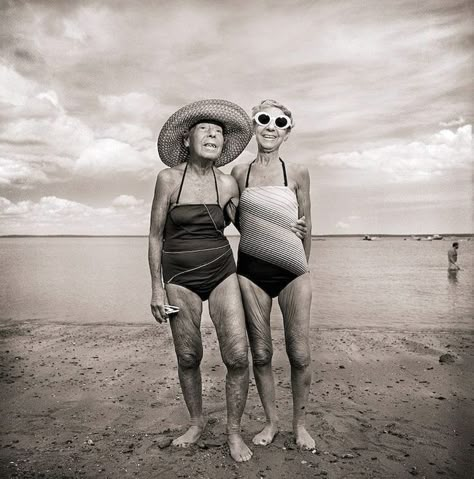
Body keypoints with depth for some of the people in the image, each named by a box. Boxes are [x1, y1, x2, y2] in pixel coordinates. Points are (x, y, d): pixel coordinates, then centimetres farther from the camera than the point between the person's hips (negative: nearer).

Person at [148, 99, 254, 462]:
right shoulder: (169, 178, -7)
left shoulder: (228, 184, -1)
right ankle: (197, 422, 32)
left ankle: (234, 431, 14)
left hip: (222, 272, 1)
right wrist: (157, 288, -4)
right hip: (179, 277, -1)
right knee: (188, 358, 5)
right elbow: (156, 236, -2)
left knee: (238, 355, -8)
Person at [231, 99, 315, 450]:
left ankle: (300, 424, 24)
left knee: (300, 353, 1)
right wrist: (259, 244, 10)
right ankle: (271, 421, 27)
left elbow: (306, 227, 9)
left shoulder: (297, 174, 1)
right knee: (260, 353, 6)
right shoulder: (239, 173, 3)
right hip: (251, 272, 1)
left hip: (292, 272, 0)